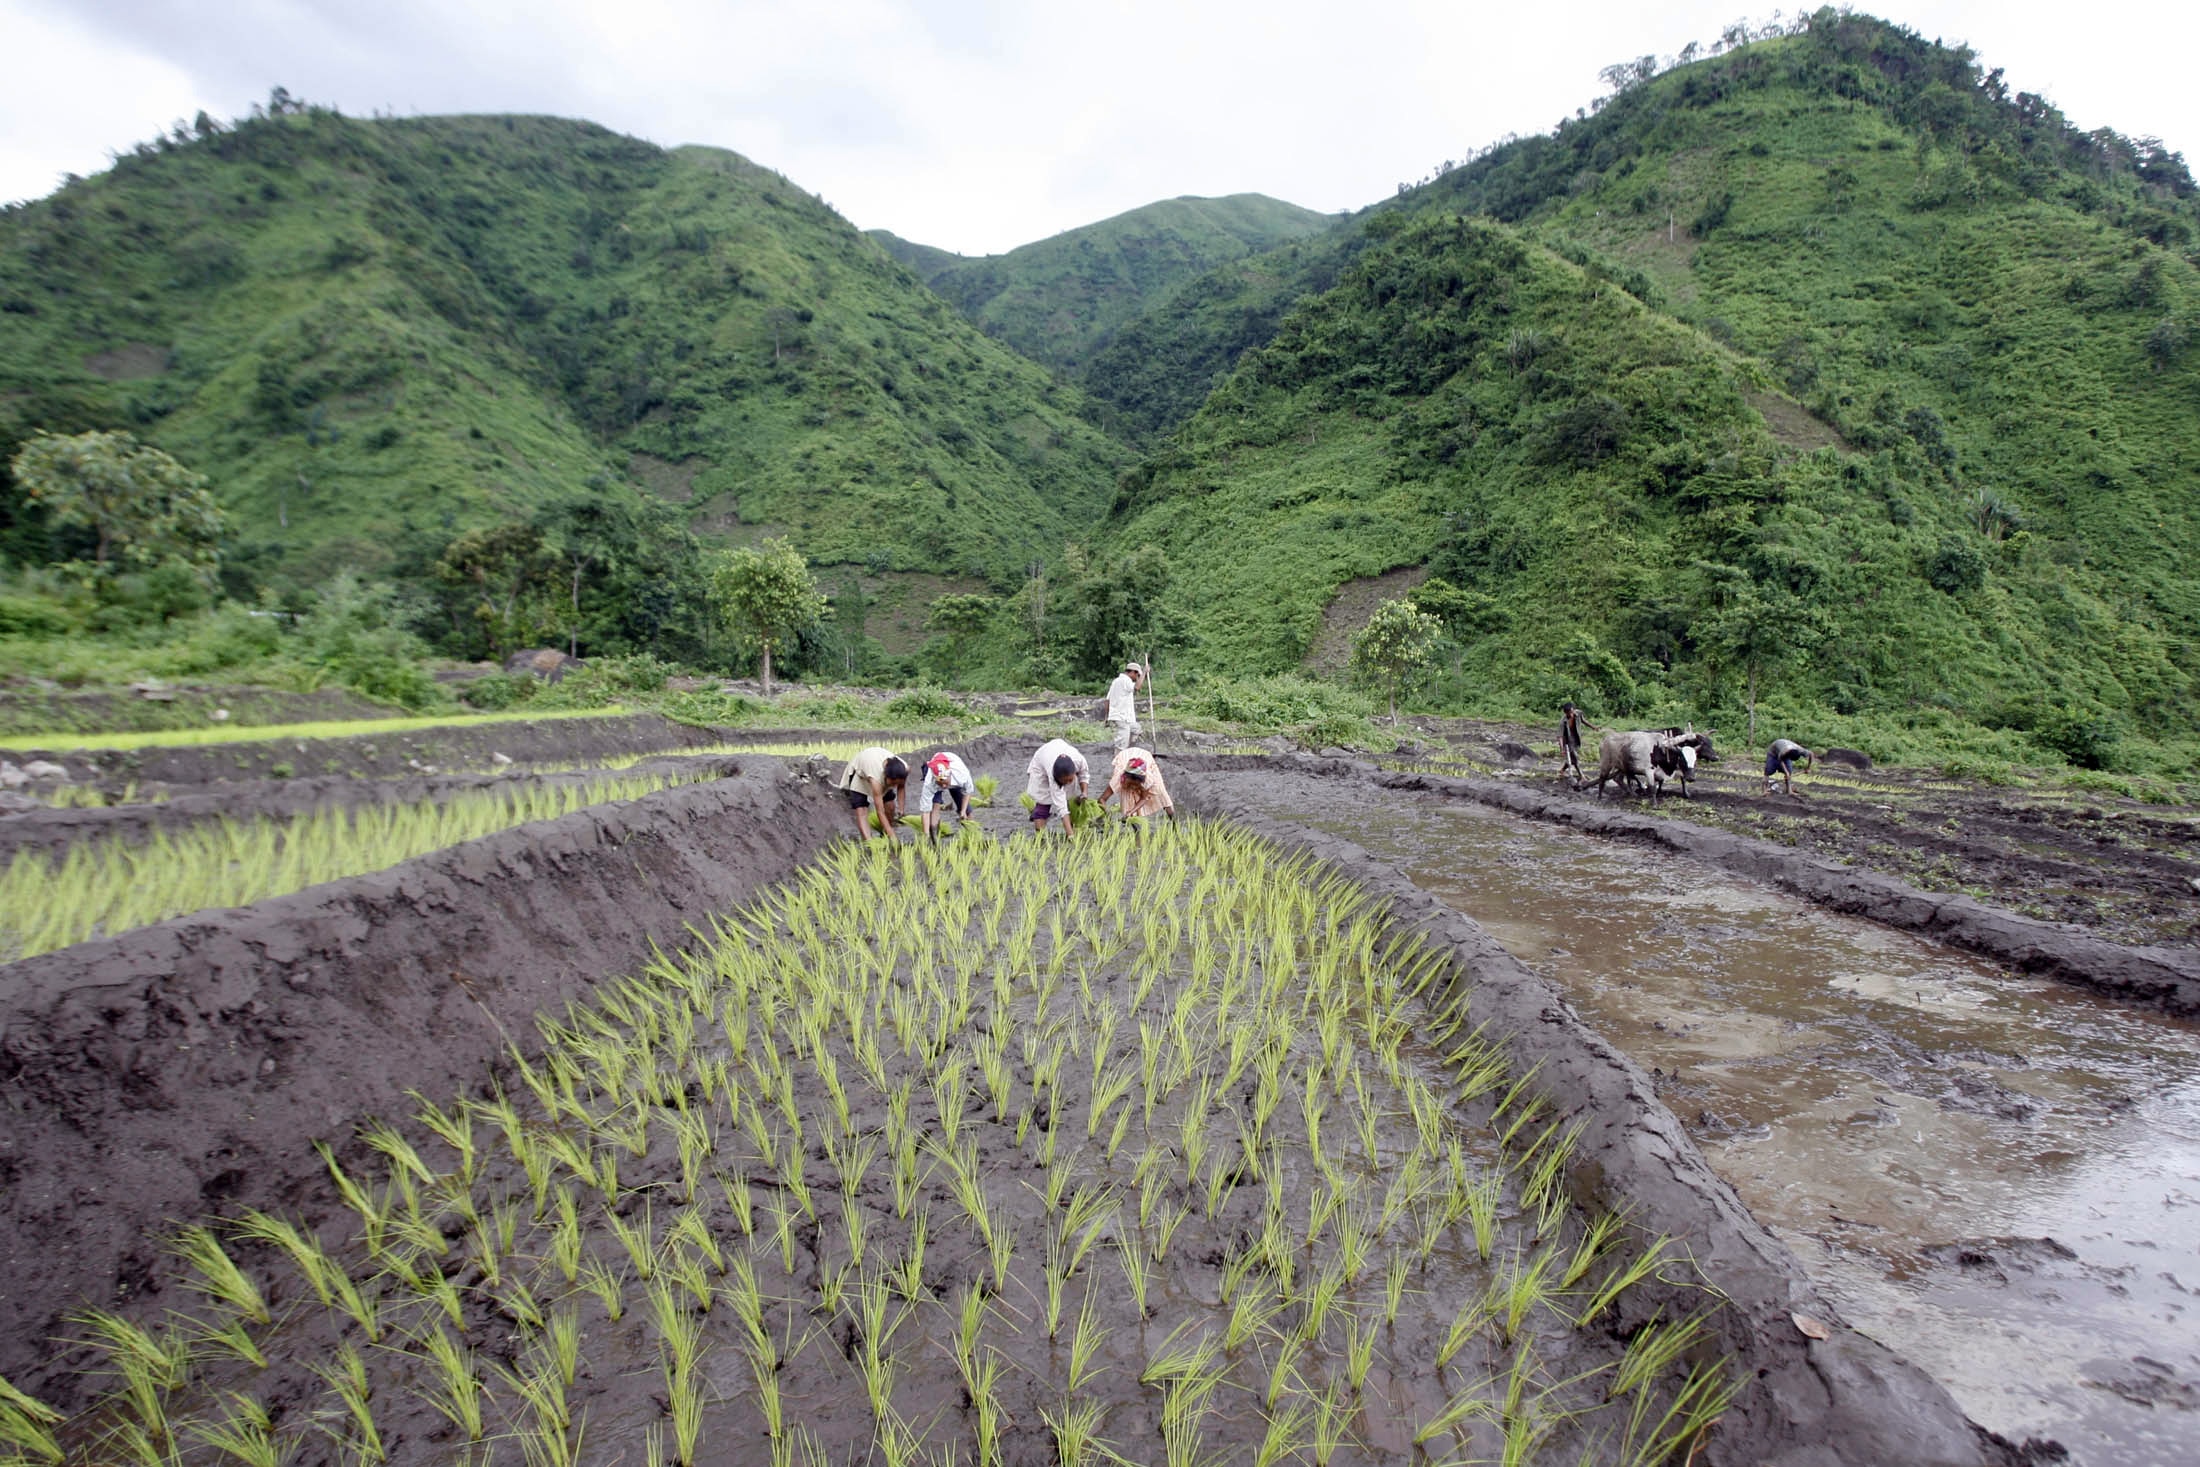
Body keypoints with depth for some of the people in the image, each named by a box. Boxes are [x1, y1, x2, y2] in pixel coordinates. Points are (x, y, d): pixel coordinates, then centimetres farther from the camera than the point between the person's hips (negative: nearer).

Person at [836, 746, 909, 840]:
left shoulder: (905, 769, -33)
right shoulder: (876, 777, -46)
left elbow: (901, 787, -7)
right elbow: (880, 812, -42)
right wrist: (892, 836, -45)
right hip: (859, 773, -5)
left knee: (890, 806, -2)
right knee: (861, 810, -19)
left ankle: (887, 836, 19)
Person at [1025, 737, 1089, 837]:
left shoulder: (1079, 759, -39)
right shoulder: (1053, 775, -45)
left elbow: (1084, 775, -12)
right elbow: (1061, 807, -47)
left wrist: (1084, 793, -27)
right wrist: (1070, 835, -51)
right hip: (1041, 766, -4)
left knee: (1072, 798, -5)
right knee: (1042, 800, -15)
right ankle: (1039, 836, -12)